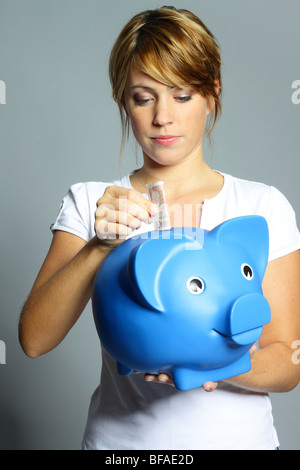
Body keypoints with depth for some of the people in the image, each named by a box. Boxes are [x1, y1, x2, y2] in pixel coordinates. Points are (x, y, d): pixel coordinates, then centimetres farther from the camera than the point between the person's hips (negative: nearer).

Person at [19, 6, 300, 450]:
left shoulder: (263, 205, -8)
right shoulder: (89, 203, -6)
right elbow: (34, 339, -15)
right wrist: (100, 246, -29)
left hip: (237, 435, 0)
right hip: (117, 435, 1)